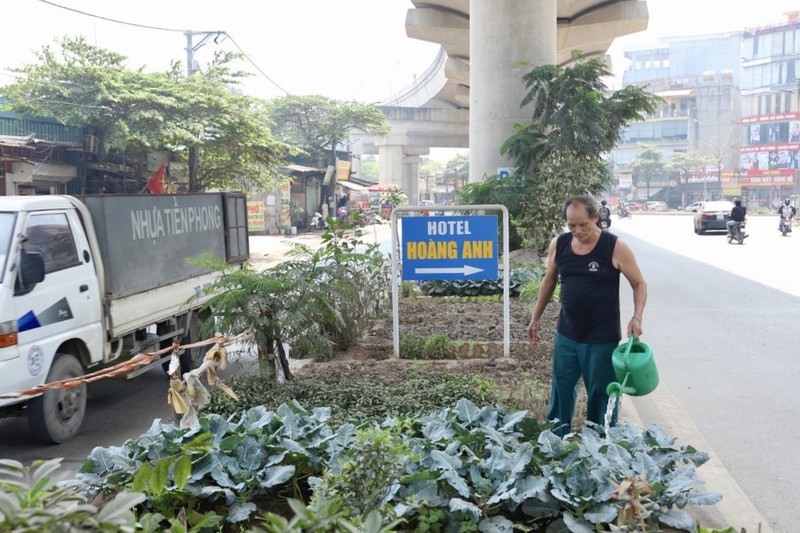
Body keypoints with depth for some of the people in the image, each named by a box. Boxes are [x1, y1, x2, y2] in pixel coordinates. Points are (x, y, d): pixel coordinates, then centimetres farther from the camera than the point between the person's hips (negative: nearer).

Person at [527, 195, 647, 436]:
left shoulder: (615, 247, -12)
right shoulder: (558, 245, -1)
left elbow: (639, 284, -4)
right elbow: (549, 282, 13)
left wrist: (637, 317, -19)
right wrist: (535, 319, 15)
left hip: (602, 339, -4)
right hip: (566, 335, 4)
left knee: (601, 395, 7)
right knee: (561, 390, 14)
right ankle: (556, 438, 29)